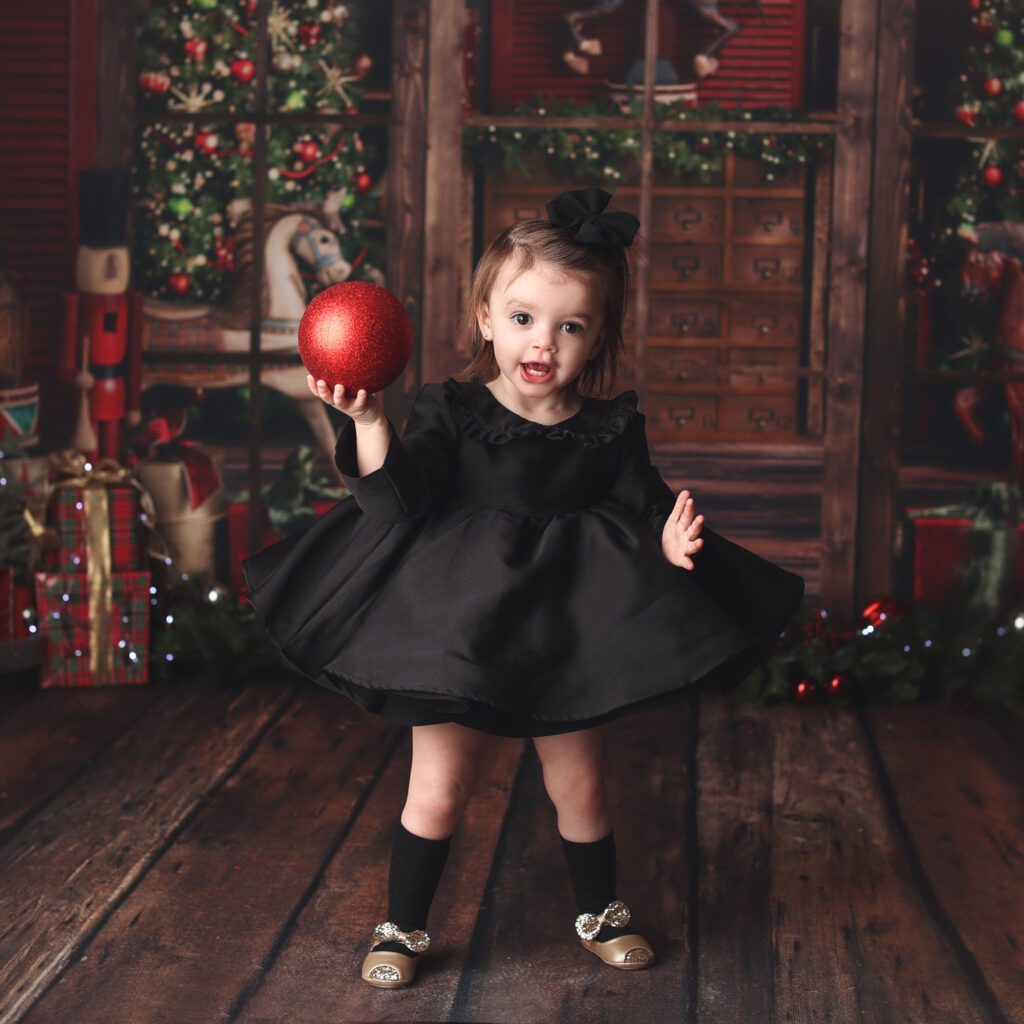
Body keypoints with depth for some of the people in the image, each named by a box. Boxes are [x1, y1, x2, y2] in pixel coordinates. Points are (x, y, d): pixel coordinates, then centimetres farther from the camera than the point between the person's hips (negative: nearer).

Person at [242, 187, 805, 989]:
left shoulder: (611, 431, -3)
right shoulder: (452, 413, -8)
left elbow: (638, 514, 0)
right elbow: (399, 495, -18)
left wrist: (670, 541, -22)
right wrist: (369, 425, -33)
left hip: (570, 638, 2)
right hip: (459, 635, -1)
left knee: (579, 787, 16)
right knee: (437, 792, 7)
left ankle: (601, 912, 39)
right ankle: (403, 925, 25)